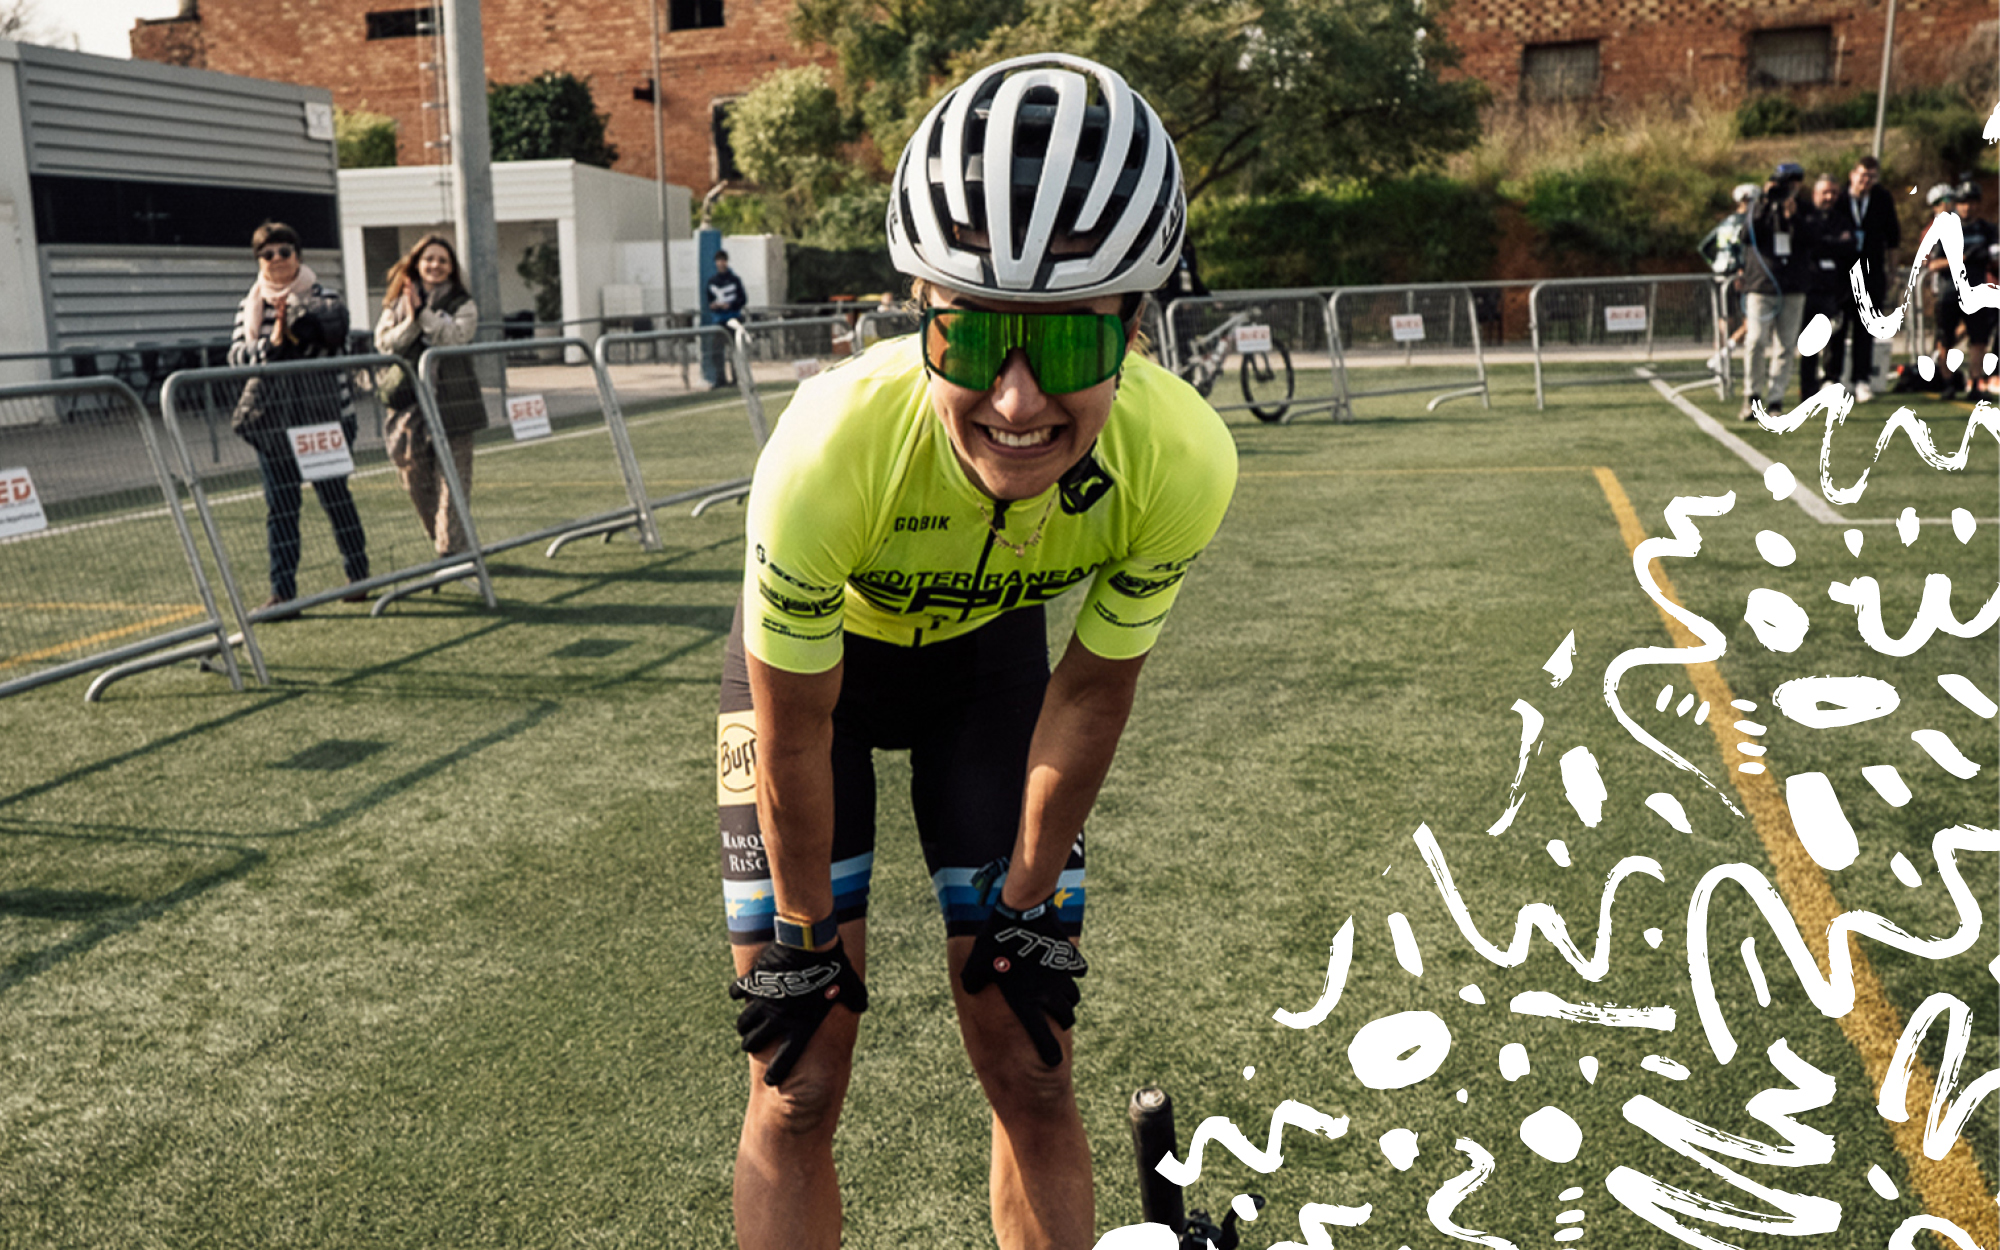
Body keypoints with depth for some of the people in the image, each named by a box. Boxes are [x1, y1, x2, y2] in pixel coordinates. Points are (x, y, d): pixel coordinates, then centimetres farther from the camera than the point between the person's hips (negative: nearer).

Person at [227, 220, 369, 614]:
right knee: (279, 505, 1)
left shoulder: (325, 298, 3)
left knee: (334, 493, 7)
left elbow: (339, 349, -4)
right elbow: (236, 353, 1)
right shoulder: (251, 306, 11)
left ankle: (359, 575, 21)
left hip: (322, 412, -2)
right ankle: (283, 591, 4)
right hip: (271, 419, 2)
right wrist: (270, 344, -15)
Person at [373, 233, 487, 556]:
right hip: (408, 401, 2)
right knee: (414, 474, 2)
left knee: (453, 475, -5)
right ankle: (439, 540, 17)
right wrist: (410, 322, -12)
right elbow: (383, 343, 2)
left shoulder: (463, 304, 8)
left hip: (452, 401, -2)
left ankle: (451, 547, -3)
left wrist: (423, 314, -15)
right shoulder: (397, 303, 14)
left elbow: (455, 336, -10)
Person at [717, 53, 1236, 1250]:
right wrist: (804, 929, -9)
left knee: (1031, 1071, 5)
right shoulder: (833, 450, -41)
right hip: (816, 658, -2)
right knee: (799, 1088, 0)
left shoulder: (1182, 462, -33)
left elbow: (1088, 693, -14)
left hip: (988, 650, 2)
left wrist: (1029, 898, -4)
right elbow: (796, 727, -23)